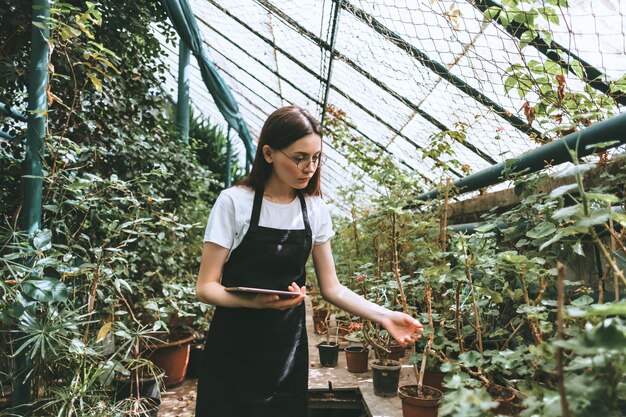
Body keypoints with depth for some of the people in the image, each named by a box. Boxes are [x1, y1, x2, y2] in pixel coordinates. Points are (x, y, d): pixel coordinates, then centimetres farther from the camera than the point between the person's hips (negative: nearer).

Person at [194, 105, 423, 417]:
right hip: (234, 351, -3)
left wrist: (383, 315, -10)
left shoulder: (315, 209, -1)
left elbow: (331, 288, 3)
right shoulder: (235, 202, -13)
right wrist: (256, 301, -31)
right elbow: (205, 286, -12)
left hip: (289, 349, 4)